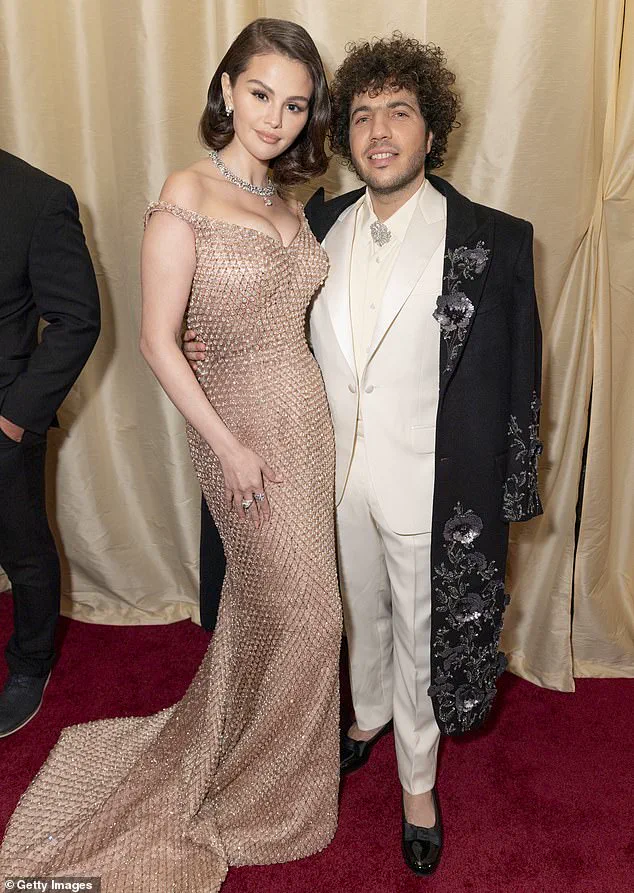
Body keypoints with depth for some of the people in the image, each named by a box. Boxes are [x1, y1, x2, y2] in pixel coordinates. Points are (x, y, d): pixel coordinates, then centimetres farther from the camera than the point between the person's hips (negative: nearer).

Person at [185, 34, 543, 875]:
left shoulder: (493, 241, -13)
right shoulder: (320, 225, 1)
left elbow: (515, 383, -10)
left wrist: (503, 503, -9)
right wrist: (218, 346, -4)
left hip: (432, 490, -3)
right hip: (340, 479, 4)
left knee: (423, 634, 16)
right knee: (361, 611, 25)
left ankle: (418, 778, 42)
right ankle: (369, 713, 56)